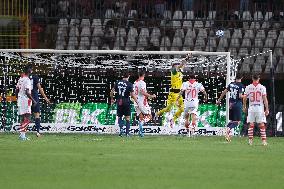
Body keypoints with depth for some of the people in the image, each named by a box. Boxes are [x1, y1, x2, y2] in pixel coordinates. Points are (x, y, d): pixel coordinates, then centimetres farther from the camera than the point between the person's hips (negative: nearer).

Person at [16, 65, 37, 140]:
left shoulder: (20, 79, 12)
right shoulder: (27, 80, -14)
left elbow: (16, 91, 18)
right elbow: (27, 92, -22)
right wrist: (33, 100, -16)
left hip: (20, 100, 9)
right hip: (26, 101, -9)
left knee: (23, 119, 13)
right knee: (27, 119, -10)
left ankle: (22, 135, 13)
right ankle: (22, 134, -20)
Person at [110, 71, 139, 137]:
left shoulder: (117, 83, 2)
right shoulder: (129, 84, -8)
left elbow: (112, 92, 5)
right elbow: (132, 95, -12)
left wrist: (112, 99, 22)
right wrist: (137, 102, -4)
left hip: (119, 102, 2)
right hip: (126, 103, -2)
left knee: (119, 117, 15)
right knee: (127, 118, 7)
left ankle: (121, 128, -9)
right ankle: (127, 133, 3)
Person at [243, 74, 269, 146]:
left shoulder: (248, 87, 1)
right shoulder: (262, 87, -3)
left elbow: (244, 98, 4)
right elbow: (265, 99, -6)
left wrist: (244, 107, 18)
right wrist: (267, 109, -4)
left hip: (251, 108, 1)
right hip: (260, 108, -1)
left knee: (251, 125, 7)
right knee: (262, 125, 1)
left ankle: (250, 140, 2)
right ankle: (264, 141, -4)